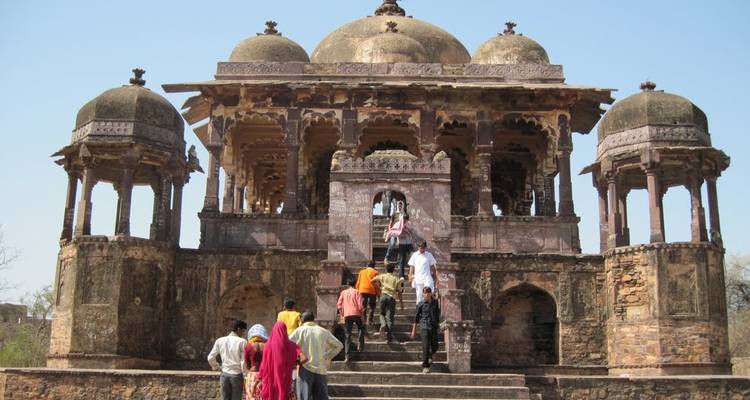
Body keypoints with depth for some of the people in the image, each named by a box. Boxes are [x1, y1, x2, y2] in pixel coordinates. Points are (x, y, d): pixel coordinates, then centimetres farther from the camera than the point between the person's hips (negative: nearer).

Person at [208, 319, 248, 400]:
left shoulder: (220, 341, 5)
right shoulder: (242, 342, -9)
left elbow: (210, 358, 8)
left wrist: (216, 367, 25)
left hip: (225, 374, 4)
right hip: (237, 375, -4)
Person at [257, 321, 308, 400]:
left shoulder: (269, 345, -5)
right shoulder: (291, 345, -4)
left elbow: (264, 364, -2)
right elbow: (304, 359, -14)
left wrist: (260, 379, 8)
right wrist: (295, 363, 5)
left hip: (270, 381, 0)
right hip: (286, 381, 0)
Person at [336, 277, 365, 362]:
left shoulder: (343, 292, 13)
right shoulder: (357, 292, 4)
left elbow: (339, 305, 6)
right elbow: (360, 305, -6)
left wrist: (342, 314, 17)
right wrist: (362, 315, 5)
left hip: (347, 315, 2)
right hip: (356, 314, -2)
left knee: (348, 335, 3)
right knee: (361, 328, 25)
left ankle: (347, 356, -7)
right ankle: (361, 346, 12)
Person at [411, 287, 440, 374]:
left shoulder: (435, 303, 5)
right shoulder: (420, 304, -2)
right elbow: (416, 317, 4)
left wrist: (438, 324, 16)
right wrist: (414, 330, 5)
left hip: (433, 327, 3)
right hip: (424, 327, -3)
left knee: (434, 347, 7)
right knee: (425, 346, -11)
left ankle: (429, 356, 42)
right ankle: (425, 366, -3)